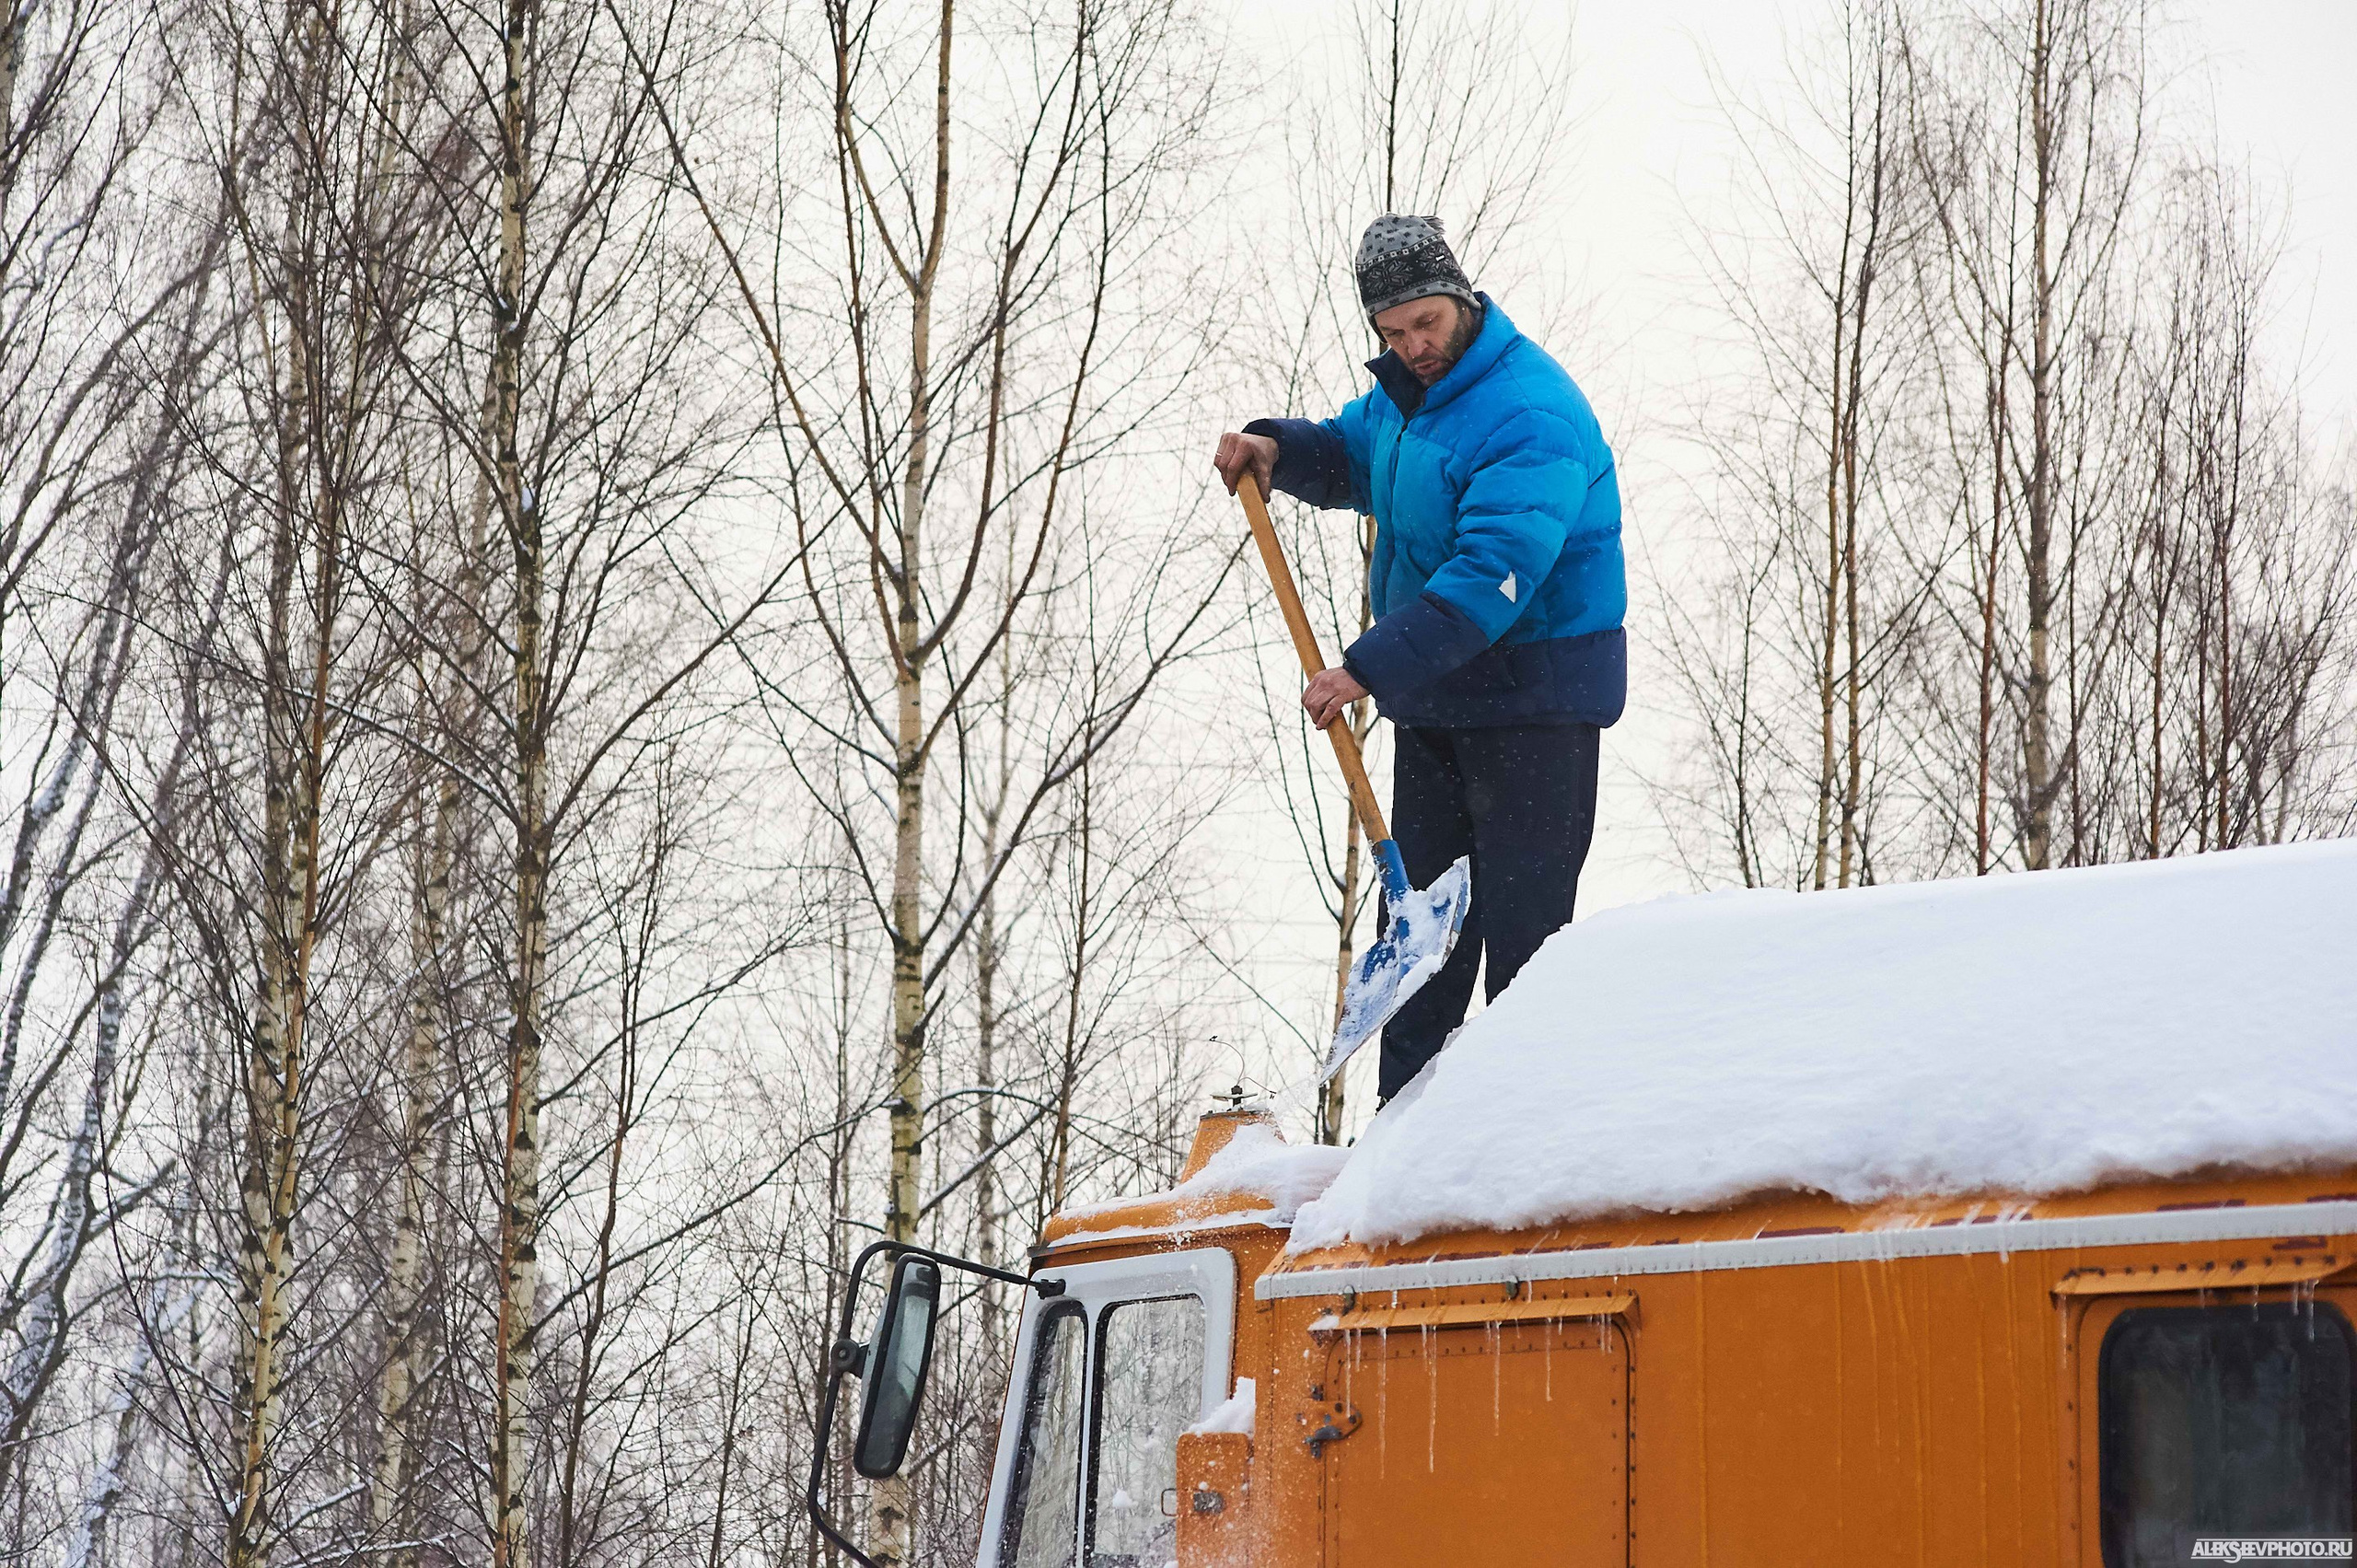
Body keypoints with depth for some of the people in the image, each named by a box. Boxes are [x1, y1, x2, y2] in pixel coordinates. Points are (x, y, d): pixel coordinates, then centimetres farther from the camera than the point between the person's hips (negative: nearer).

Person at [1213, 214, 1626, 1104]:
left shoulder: (1529, 415, -23)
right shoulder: (1404, 389, 7)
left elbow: (1492, 575, -31)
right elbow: (1351, 458, 29)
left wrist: (1374, 668, -34)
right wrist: (1277, 451, 7)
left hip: (1533, 700, -9)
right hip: (1433, 693, 9)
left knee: (1519, 926, -7)